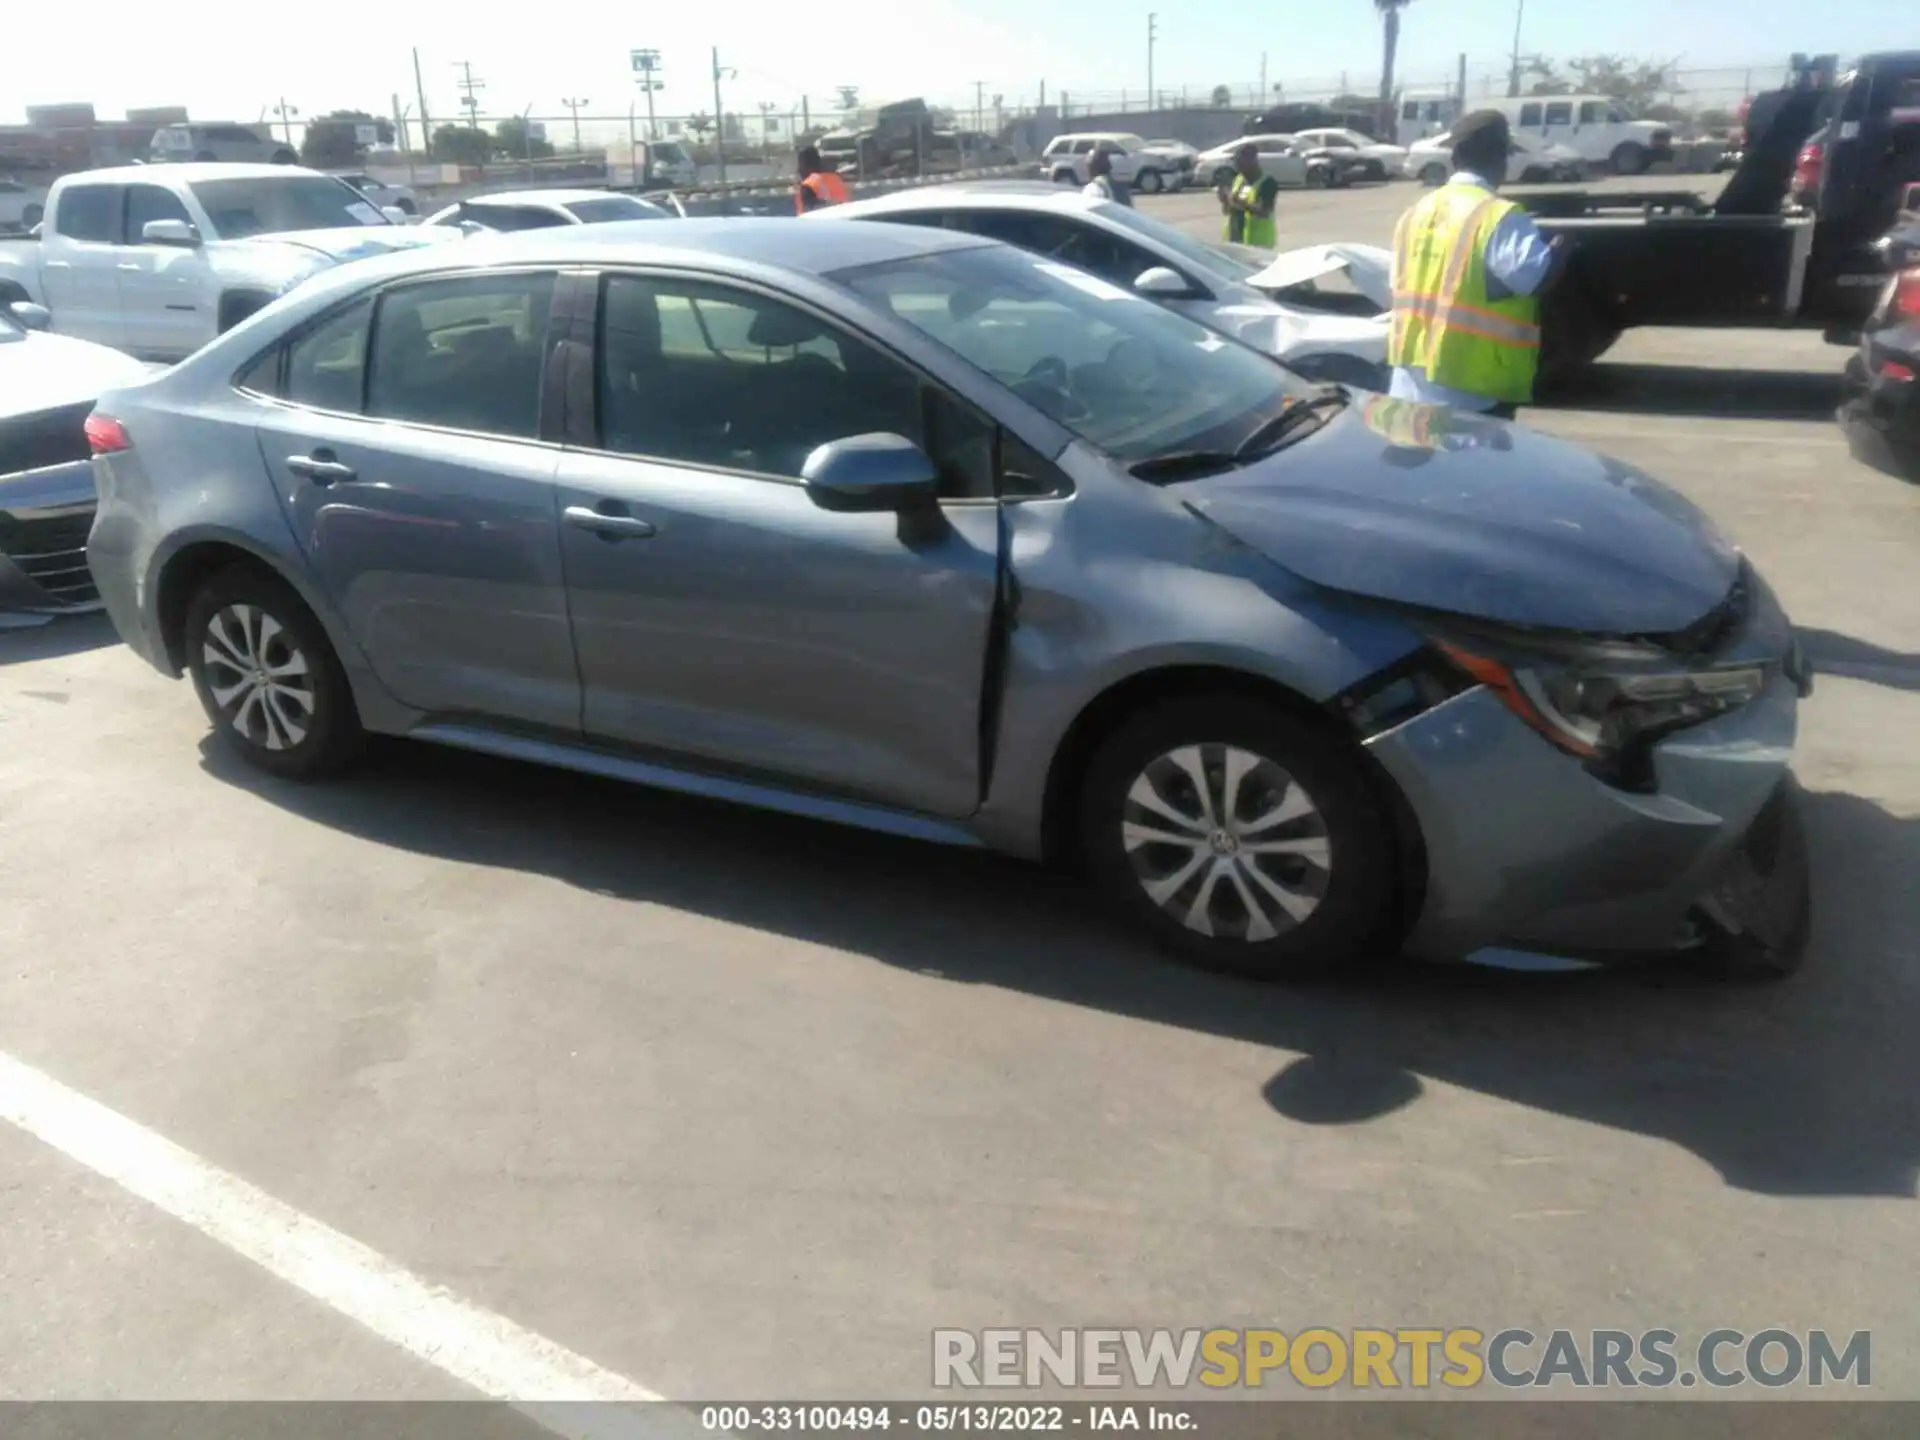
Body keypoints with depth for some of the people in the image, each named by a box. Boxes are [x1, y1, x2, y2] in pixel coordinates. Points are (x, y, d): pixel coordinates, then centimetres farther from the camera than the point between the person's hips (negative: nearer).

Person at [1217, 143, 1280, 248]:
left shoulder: (1267, 183, -9)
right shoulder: (1236, 181, 10)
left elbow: (1265, 211, -20)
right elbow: (1226, 211, 13)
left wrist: (1243, 204, -32)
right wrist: (1225, 200, -8)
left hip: (1257, 243, -7)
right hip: (1235, 240, 7)